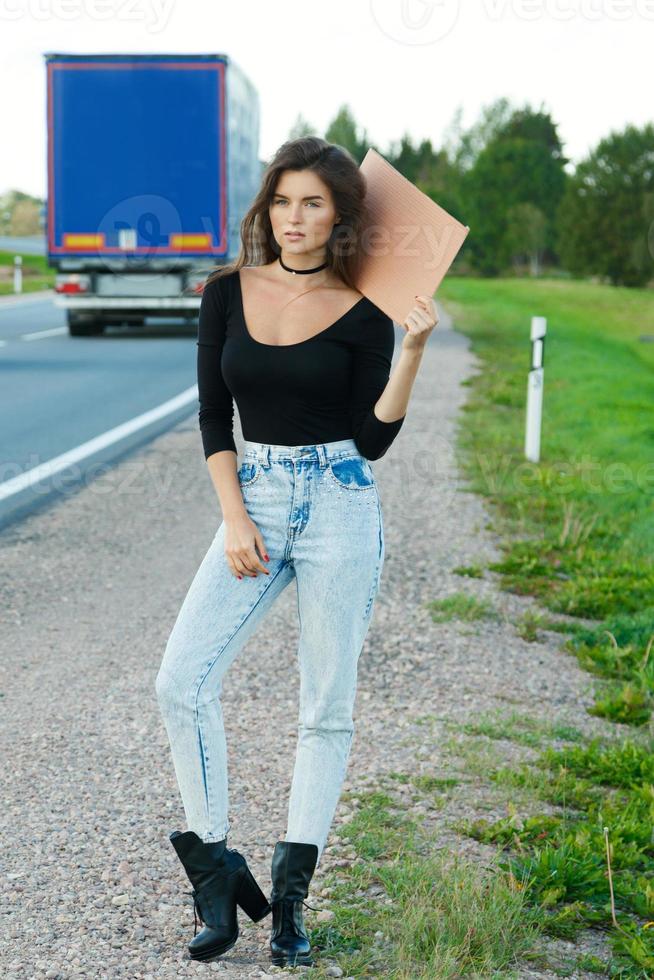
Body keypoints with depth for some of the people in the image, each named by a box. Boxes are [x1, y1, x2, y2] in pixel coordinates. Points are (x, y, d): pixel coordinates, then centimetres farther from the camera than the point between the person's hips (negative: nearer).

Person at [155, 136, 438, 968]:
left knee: (326, 708, 2)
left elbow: (372, 440, -5)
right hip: (254, 498, 3)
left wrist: (413, 349, -14)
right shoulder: (229, 292, 4)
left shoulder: (361, 311, -3)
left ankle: (290, 897, 13)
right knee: (181, 681, -9)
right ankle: (215, 867, 6)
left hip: (339, 506, -3)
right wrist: (234, 518, -4)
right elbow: (213, 416, 6)